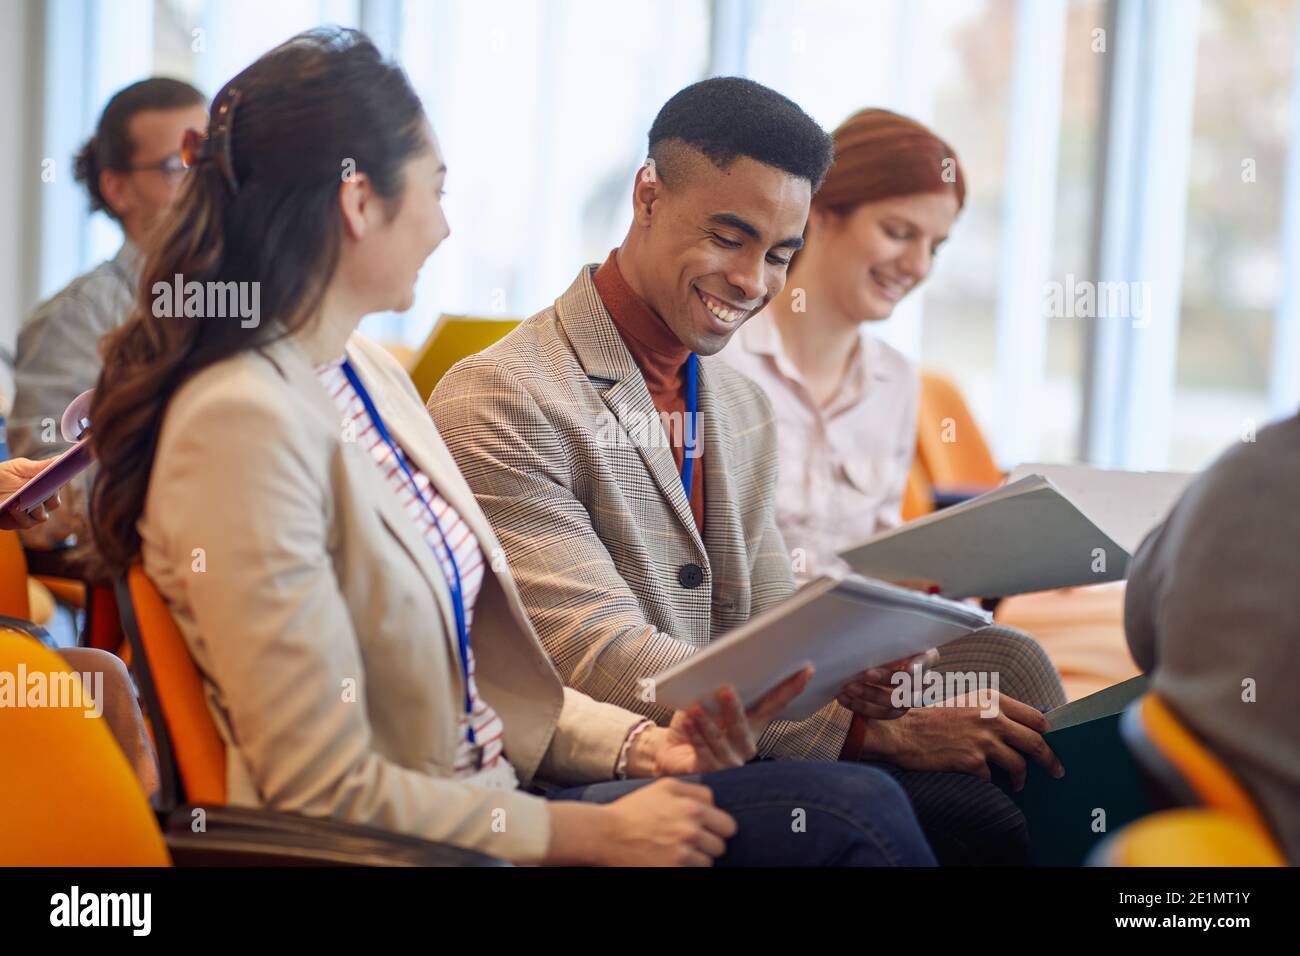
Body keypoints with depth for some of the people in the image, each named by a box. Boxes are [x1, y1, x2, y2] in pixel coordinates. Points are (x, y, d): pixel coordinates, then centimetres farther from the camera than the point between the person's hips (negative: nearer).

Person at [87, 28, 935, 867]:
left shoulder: (368, 371, 9)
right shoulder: (244, 421, -20)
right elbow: (329, 795, -20)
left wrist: (639, 744, -1)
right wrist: (600, 832, -15)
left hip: (490, 796, 8)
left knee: (863, 802, -9)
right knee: (857, 818, -16)